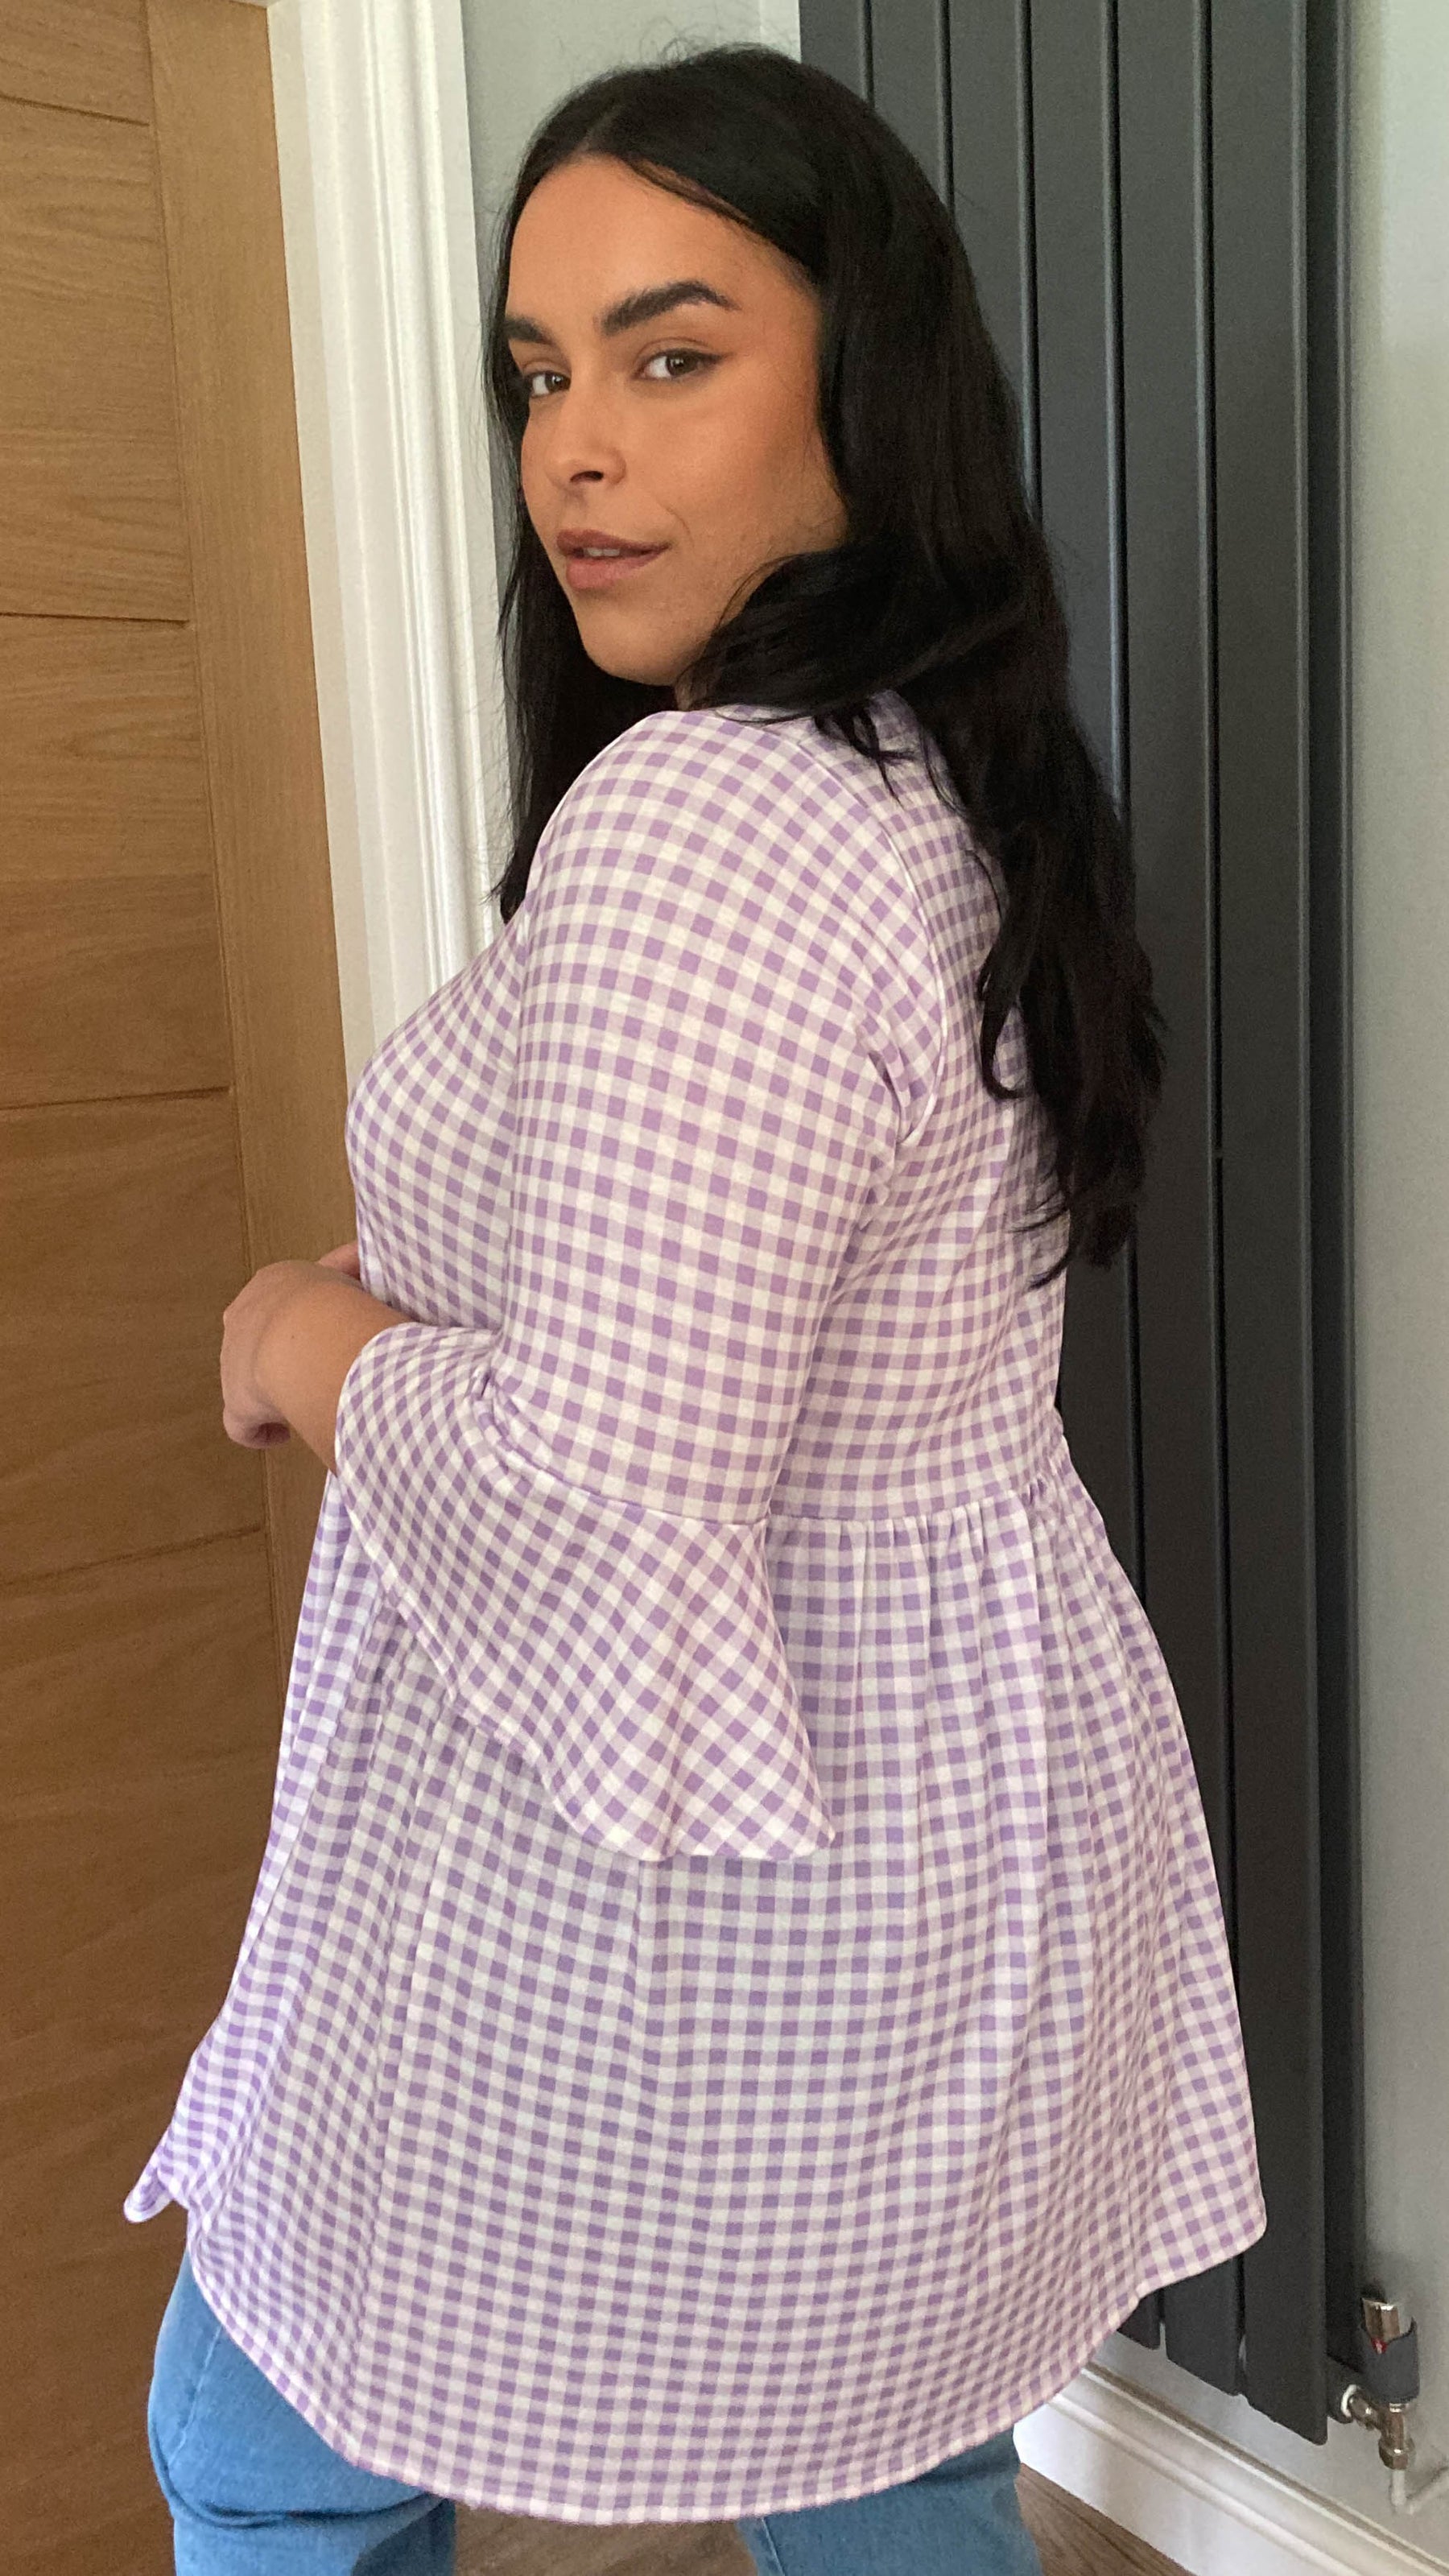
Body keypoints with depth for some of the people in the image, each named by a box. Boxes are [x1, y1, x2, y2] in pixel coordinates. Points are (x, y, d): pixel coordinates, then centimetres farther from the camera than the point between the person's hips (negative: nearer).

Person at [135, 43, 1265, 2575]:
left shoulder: (704, 810, -25)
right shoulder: (954, 782, 5)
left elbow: (604, 1505, -30)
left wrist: (312, 1345, -12)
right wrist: (432, 1293, 9)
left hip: (665, 1893, -8)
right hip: (958, 1799, 9)